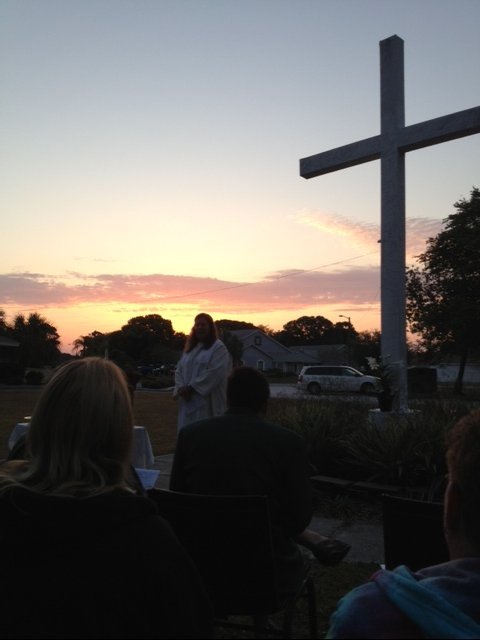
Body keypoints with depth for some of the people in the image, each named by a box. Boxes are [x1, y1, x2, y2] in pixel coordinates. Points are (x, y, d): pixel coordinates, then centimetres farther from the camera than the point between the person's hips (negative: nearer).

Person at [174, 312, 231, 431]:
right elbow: (179, 371, 13)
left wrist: (191, 388, -16)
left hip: (207, 402, -7)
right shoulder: (190, 348, 17)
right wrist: (181, 388, -7)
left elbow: (215, 373, -16)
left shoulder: (219, 348, -5)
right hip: (188, 402, 7)